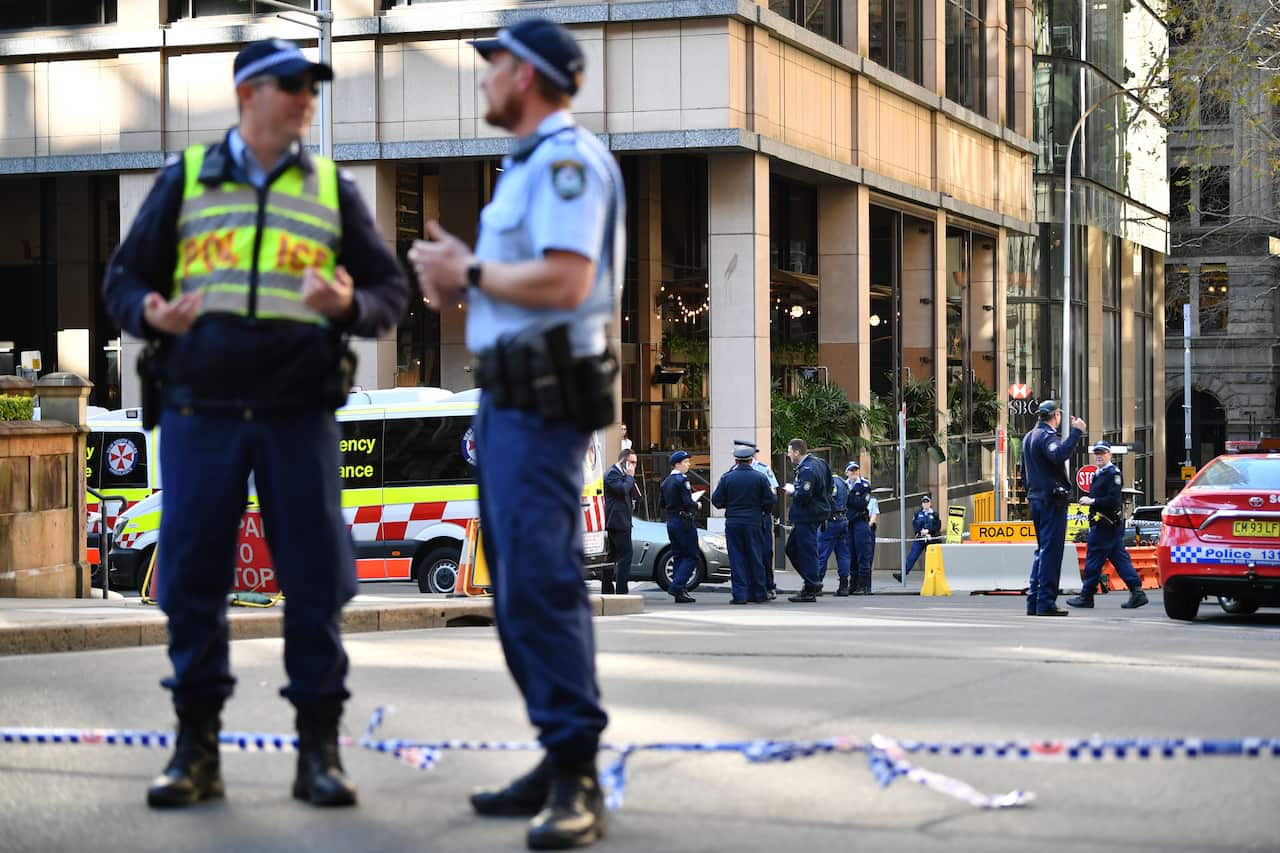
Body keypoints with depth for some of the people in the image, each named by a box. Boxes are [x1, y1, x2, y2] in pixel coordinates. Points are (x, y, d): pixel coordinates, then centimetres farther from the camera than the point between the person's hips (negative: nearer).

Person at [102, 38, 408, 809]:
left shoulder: (333, 189, 11)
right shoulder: (186, 180, 10)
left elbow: (391, 290, 10)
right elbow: (124, 277, 12)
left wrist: (351, 306, -12)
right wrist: (149, 312, -10)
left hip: (300, 414, 0)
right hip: (200, 411, 0)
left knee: (316, 581, -2)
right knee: (193, 578, 1)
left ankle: (320, 751, 6)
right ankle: (197, 750, 11)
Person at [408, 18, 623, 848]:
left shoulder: (568, 157, -12)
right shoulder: (531, 164, 21)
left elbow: (564, 281, -24)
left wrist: (468, 270, -12)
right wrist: (460, 277, 9)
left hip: (543, 398, -11)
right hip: (511, 396, 11)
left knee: (540, 579, -17)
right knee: (520, 582, 11)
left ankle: (578, 778, -17)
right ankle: (560, 767, 15)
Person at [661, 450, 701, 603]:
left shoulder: (666, 481, 13)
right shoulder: (682, 480, -13)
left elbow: (663, 504, 17)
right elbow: (687, 503, -20)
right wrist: (696, 505, -2)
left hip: (671, 521, 9)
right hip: (683, 521, -9)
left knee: (678, 556, 10)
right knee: (691, 556, -4)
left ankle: (680, 593, 9)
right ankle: (677, 587, -14)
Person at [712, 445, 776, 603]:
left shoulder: (727, 478, -2)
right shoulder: (760, 477, -2)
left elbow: (716, 500, 0)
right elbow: (769, 501, -1)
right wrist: (762, 510, 19)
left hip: (733, 523, -1)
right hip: (753, 523, 1)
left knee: (736, 559, 2)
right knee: (754, 557, 9)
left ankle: (740, 594, -2)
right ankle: (758, 594, 12)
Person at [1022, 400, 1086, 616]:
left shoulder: (1029, 437, 17)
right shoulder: (1046, 436, -13)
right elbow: (1059, 454, -34)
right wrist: (1075, 432, -30)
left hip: (1036, 499, 9)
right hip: (1052, 500, -9)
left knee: (1042, 550, 15)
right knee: (1051, 550, -7)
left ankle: (1033, 601, 14)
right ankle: (1046, 602, -10)